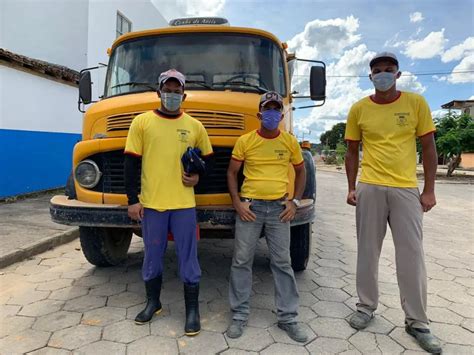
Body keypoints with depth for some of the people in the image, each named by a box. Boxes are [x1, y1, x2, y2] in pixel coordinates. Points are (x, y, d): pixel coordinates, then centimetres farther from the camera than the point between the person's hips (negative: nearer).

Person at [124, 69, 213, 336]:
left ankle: (193, 310, 20)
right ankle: (153, 302, 34)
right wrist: (133, 199, -3)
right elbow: (132, 163, 1)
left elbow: (207, 159, 16)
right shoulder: (142, 122, 2)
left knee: (188, 258, 5)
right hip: (151, 203, 0)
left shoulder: (195, 125, 6)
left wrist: (198, 176, -5)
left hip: (184, 204, 0)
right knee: (152, 257, 14)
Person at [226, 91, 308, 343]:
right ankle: (239, 315, 20)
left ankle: (288, 318, 20)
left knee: (282, 262, 7)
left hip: (278, 208, 1)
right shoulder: (245, 141, -1)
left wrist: (295, 202, 4)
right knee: (241, 261, 4)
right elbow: (231, 173, 5)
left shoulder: (290, 142, 4)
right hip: (249, 207, -1)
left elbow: (301, 172, 14)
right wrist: (237, 203, -6)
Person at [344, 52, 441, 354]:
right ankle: (367, 307, 26)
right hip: (369, 189, 1)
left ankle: (417, 322, 19)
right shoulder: (359, 109, 3)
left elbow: (429, 148, 3)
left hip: (407, 189, 0)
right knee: (368, 251, 9)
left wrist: (429, 190, -1)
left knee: (412, 256, 4)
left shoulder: (416, 103, 1)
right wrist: (351, 187, 2)